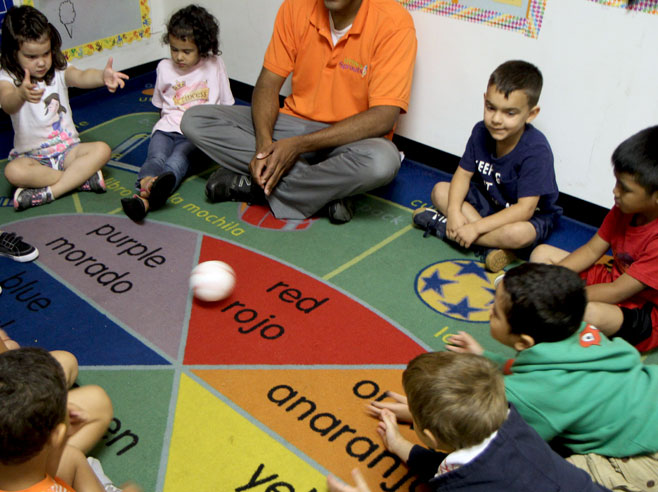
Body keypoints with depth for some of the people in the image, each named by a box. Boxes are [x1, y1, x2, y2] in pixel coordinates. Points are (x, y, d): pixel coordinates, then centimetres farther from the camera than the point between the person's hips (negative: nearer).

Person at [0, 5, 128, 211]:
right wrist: (22, 94, -56)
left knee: (101, 149, -25)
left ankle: (48, 193, -26)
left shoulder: (59, 72, 0)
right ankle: (83, 178, -26)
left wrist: (103, 76, -47)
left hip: (67, 149, 2)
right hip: (31, 155, -2)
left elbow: (81, 77, -23)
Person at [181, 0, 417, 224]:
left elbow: (383, 117, -23)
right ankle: (324, 190, -17)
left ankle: (250, 185, -18)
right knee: (194, 120, -12)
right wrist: (264, 143, -21)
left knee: (382, 161, -39)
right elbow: (268, 83, -1)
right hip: (294, 123, 4)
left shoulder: (394, 23, -17)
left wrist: (298, 145, -27)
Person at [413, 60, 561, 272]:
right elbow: (464, 173, -5)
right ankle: (490, 245, -21)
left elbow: (524, 209, -32)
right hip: (489, 202, 7)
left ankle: (441, 226, -22)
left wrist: (476, 227, -35)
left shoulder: (536, 151, -30)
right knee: (440, 191, -9)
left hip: (533, 217, -7)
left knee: (517, 234, -41)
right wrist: (454, 211, -23)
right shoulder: (481, 132, -12)